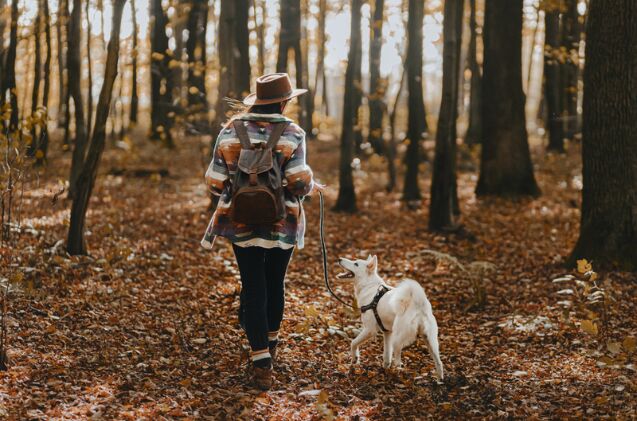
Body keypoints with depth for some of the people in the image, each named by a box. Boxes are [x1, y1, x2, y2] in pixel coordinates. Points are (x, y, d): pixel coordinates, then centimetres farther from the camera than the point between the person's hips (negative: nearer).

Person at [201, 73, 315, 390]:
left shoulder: (231, 130, -4)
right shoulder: (292, 134, -10)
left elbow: (215, 182, -3)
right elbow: (299, 182, -20)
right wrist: (310, 185, 3)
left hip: (242, 224, 1)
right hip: (282, 224, 0)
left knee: (253, 289, 5)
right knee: (275, 283, 20)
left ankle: (261, 362, -3)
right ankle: (270, 343, 39)